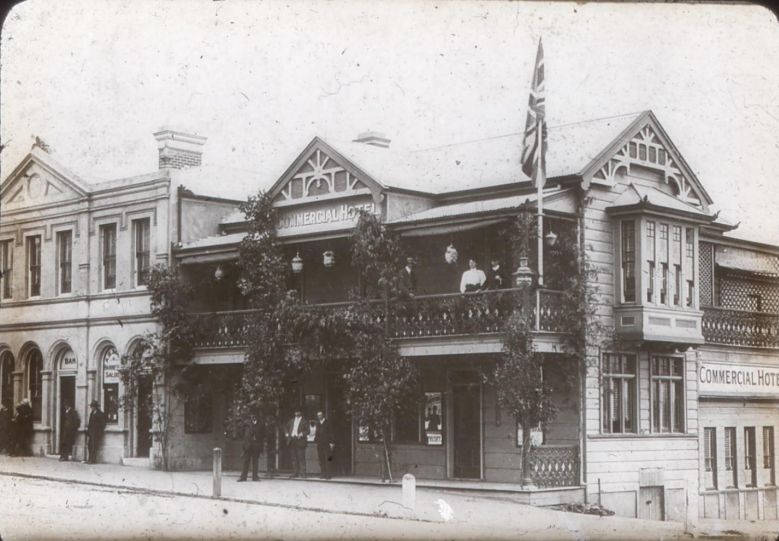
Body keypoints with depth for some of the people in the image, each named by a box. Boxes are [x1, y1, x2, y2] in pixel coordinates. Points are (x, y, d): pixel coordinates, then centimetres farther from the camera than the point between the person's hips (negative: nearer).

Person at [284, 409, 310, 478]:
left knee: (301, 458, -7)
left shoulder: (304, 421, 2)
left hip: (300, 441, -5)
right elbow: (286, 427, 26)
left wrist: (301, 434, -18)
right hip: (292, 441, 5)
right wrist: (287, 434, 9)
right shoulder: (292, 420, 17)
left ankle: (302, 473, -7)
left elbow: (308, 431, -4)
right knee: (294, 458, 6)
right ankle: (295, 473, 10)